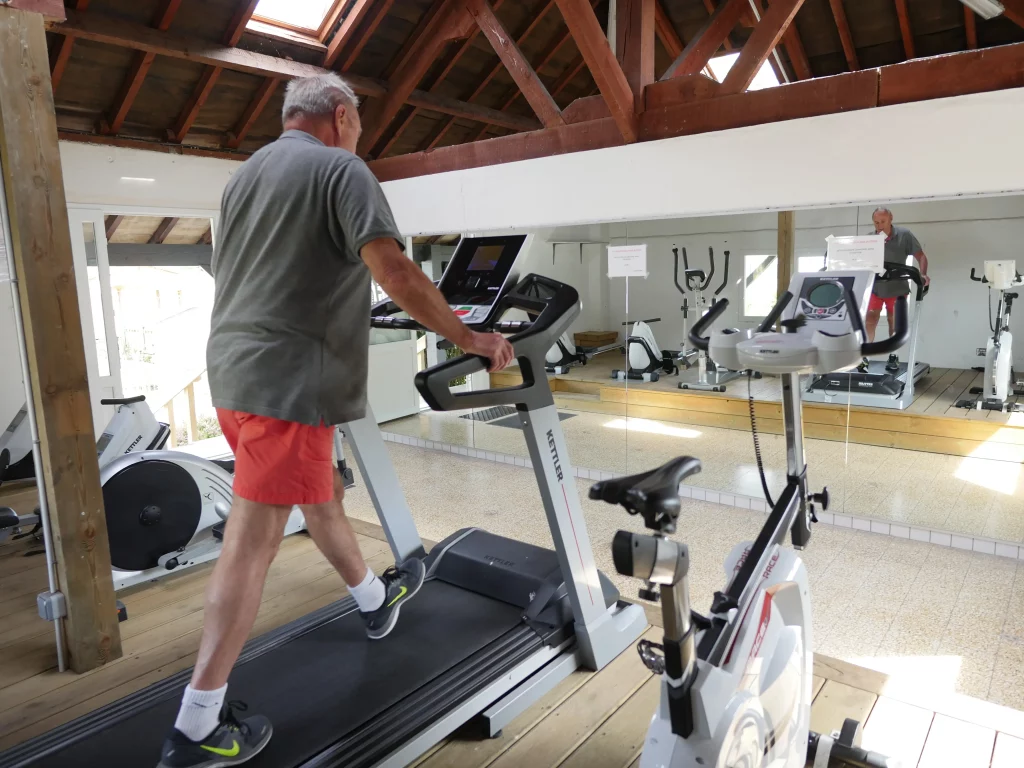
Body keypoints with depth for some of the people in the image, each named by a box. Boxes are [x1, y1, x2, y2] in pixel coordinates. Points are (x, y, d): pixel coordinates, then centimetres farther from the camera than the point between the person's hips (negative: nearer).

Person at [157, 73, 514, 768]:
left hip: (235, 369, 9)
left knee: (323, 493, 23)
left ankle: (375, 600, 43)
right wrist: (467, 337, -10)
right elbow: (395, 272, -18)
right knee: (254, 541, -4)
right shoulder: (339, 170, -7)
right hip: (287, 381, -9)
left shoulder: (245, 175, 18)